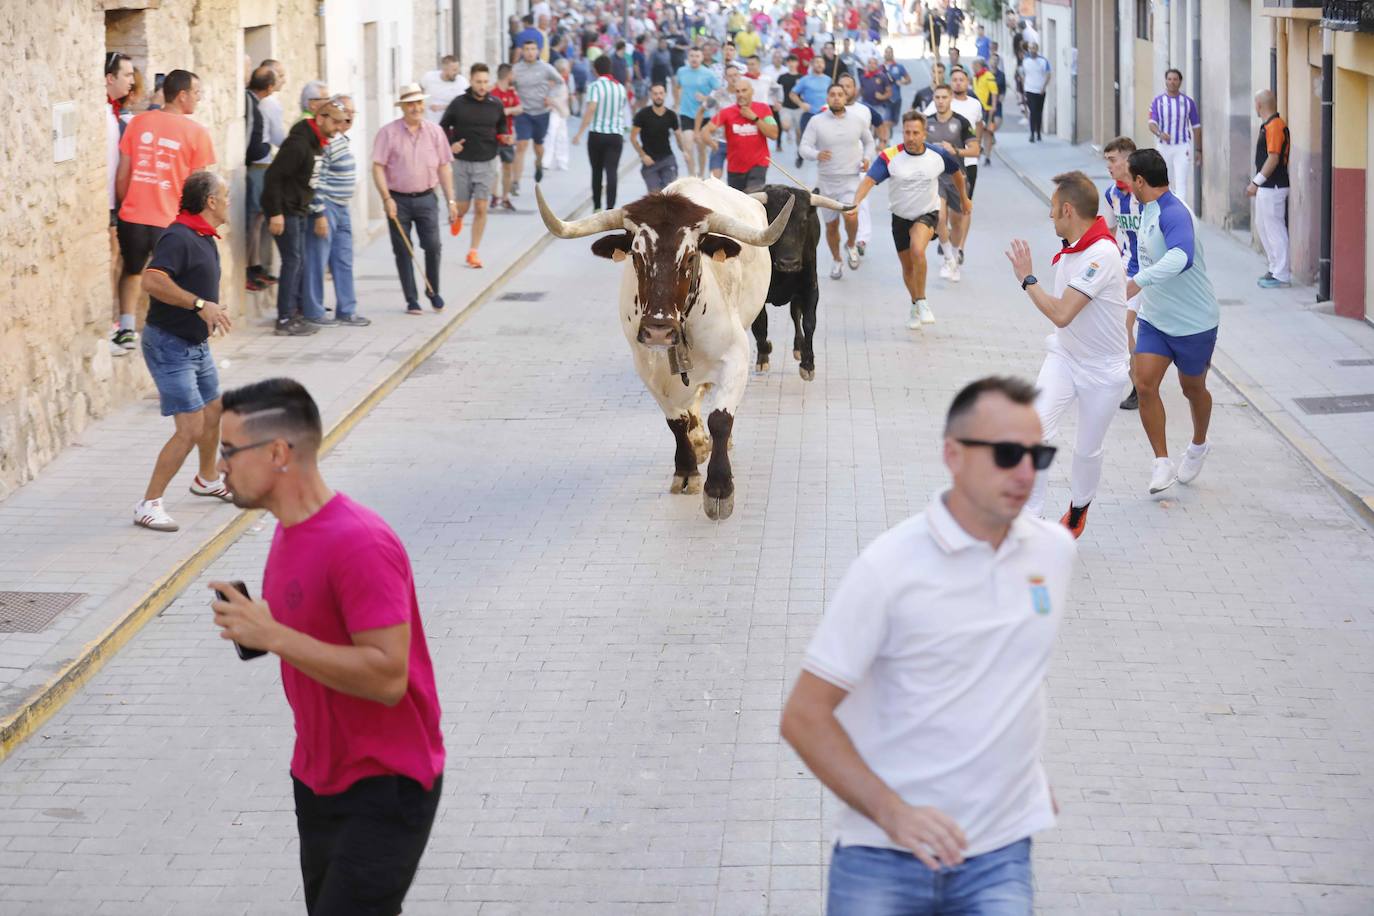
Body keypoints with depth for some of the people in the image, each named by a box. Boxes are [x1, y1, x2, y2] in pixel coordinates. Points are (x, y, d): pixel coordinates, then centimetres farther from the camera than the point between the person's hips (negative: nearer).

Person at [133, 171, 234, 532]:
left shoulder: (204, 238, 11)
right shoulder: (178, 237, -21)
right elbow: (152, 281, -33)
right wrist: (200, 305, -33)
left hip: (196, 344, 10)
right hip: (169, 344, -10)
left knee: (214, 414, 23)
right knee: (190, 428, -13)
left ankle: (207, 479, 46)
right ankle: (149, 504, -6)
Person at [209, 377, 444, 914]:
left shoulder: (358, 544, -25)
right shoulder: (290, 532, 6)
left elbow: (387, 677, -29)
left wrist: (274, 637, -28)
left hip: (385, 788, -10)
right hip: (320, 780, 10)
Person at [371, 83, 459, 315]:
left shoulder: (435, 131, 6)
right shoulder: (388, 132, -3)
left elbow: (444, 167, 9)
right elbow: (378, 167, -4)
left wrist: (451, 200, 6)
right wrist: (387, 199, -13)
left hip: (425, 198, 1)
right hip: (398, 199, -1)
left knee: (433, 245, -7)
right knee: (402, 251, 2)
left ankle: (433, 292, 15)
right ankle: (412, 300, 12)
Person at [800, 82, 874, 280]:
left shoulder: (858, 119, 1)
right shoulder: (816, 121, -4)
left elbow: (869, 142, 17)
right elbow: (804, 147, -8)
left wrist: (867, 158, -1)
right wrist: (817, 154, -28)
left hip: (851, 179, -1)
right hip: (826, 181, 1)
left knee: (851, 216, -24)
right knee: (831, 225, 10)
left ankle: (851, 245, 7)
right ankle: (836, 260, 33)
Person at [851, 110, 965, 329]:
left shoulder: (938, 155, -12)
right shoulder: (889, 157, -18)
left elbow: (956, 172, 9)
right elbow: (869, 180, -29)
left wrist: (964, 199, 22)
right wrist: (856, 202, -47)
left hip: (928, 214, -2)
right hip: (901, 218, 2)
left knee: (917, 250, -31)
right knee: (907, 268, 13)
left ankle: (922, 302, -17)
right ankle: (916, 308, 38)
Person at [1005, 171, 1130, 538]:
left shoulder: (1102, 254, -27)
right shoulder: (1070, 247, -1)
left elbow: (1061, 314, -30)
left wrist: (1027, 279, -18)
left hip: (1102, 369, -6)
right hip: (1063, 356, 6)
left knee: (1087, 450, 10)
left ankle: (1079, 505, 39)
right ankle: (1028, 515, -7)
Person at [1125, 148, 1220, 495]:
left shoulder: (1174, 213, -26)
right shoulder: (1149, 211, 3)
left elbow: (1180, 257, -45)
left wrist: (1139, 281, -56)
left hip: (1194, 322, -7)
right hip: (1154, 319, 7)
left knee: (1192, 388, 14)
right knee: (1144, 385, -8)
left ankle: (1199, 446, 41)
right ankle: (1162, 462, 0)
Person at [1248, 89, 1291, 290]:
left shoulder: (1274, 126, -18)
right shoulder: (1267, 125, 14)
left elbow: (1273, 158, -23)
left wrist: (1256, 182, -20)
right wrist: (1256, 182, 21)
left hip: (1273, 188, -11)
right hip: (1265, 187, 11)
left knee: (1275, 230, -6)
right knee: (1261, 225, 18)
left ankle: (1282, 276, -2)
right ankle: (1275, 268, 26)